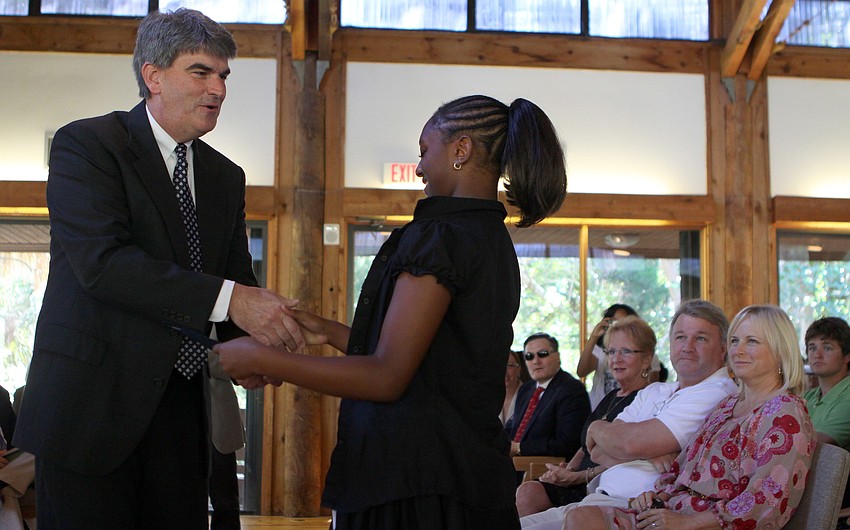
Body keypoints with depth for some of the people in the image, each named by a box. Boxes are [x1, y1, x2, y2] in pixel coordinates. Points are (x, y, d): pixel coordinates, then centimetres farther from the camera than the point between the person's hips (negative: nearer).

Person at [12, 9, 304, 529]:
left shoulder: (226, 176, 15)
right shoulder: (86, 144, -6)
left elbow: (237, 280, 12)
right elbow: (102, 261, -20)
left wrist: (249, 345, -12)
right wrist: (227, 299, -28)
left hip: (180, 403, 6)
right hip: (92, 402, -6)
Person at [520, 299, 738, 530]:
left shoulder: (717, 396, -8)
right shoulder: (653, 393, 20)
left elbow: (633, 442, -15)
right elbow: (597, 452, 8)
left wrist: (597, 428, 6)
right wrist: (647, 455, -11)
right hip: (600, 498, 8)